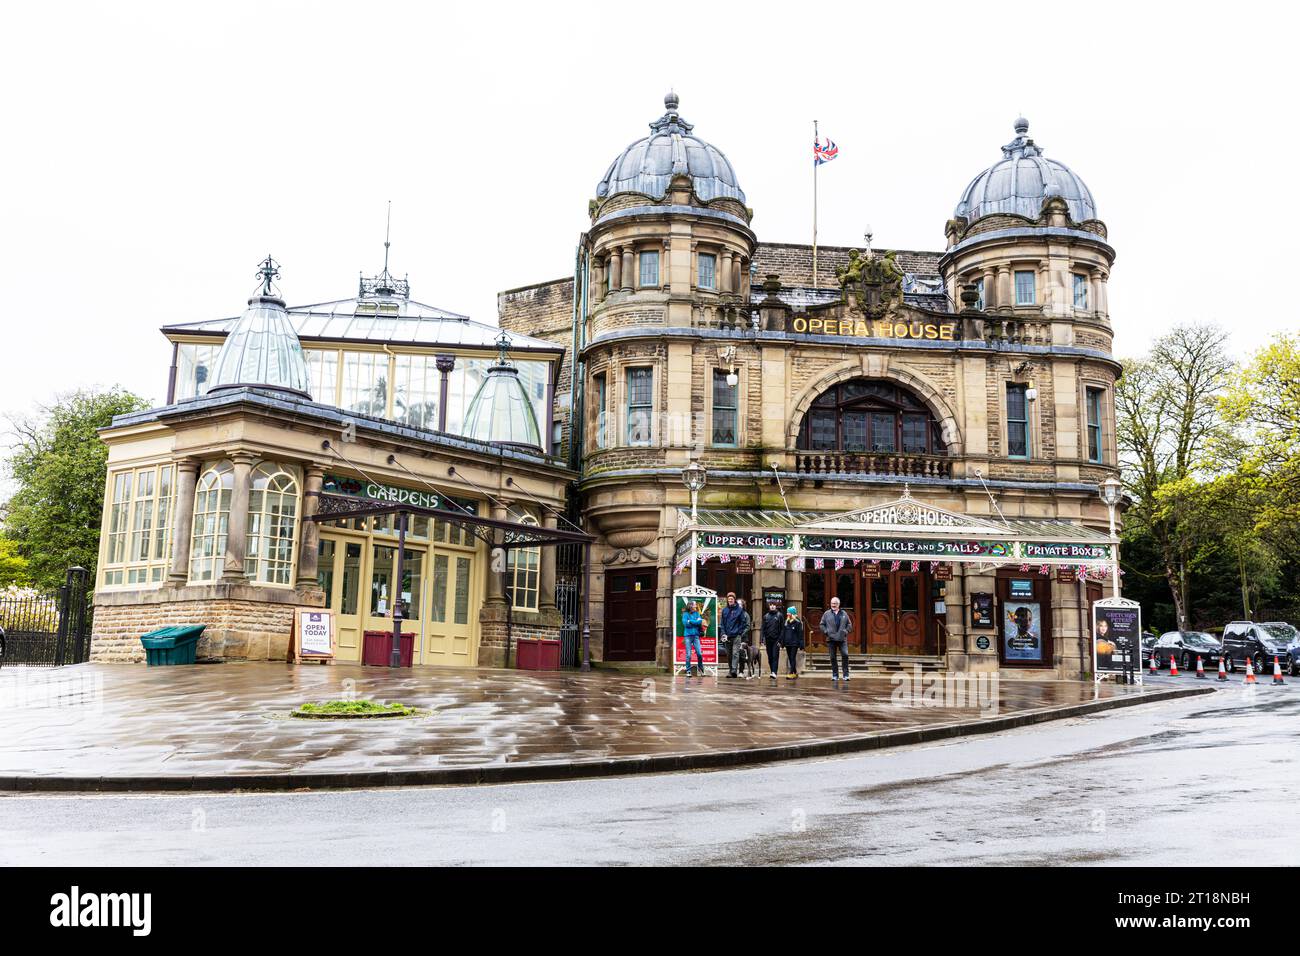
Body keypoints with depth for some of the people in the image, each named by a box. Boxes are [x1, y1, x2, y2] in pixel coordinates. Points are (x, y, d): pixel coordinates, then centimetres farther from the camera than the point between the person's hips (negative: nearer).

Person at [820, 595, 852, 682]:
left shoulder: (844, 613, 9)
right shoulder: (827, 614, 6)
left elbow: (849, 624, 15)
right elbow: (822, 625, 9)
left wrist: (846, 631, 0)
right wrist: (826, 632, -5)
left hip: (842, 639, 0)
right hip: (831, 639, 0)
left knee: (845, 655, -13)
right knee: (833, 657, 3)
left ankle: (846, 675, -5)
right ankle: (835, 675, 11)